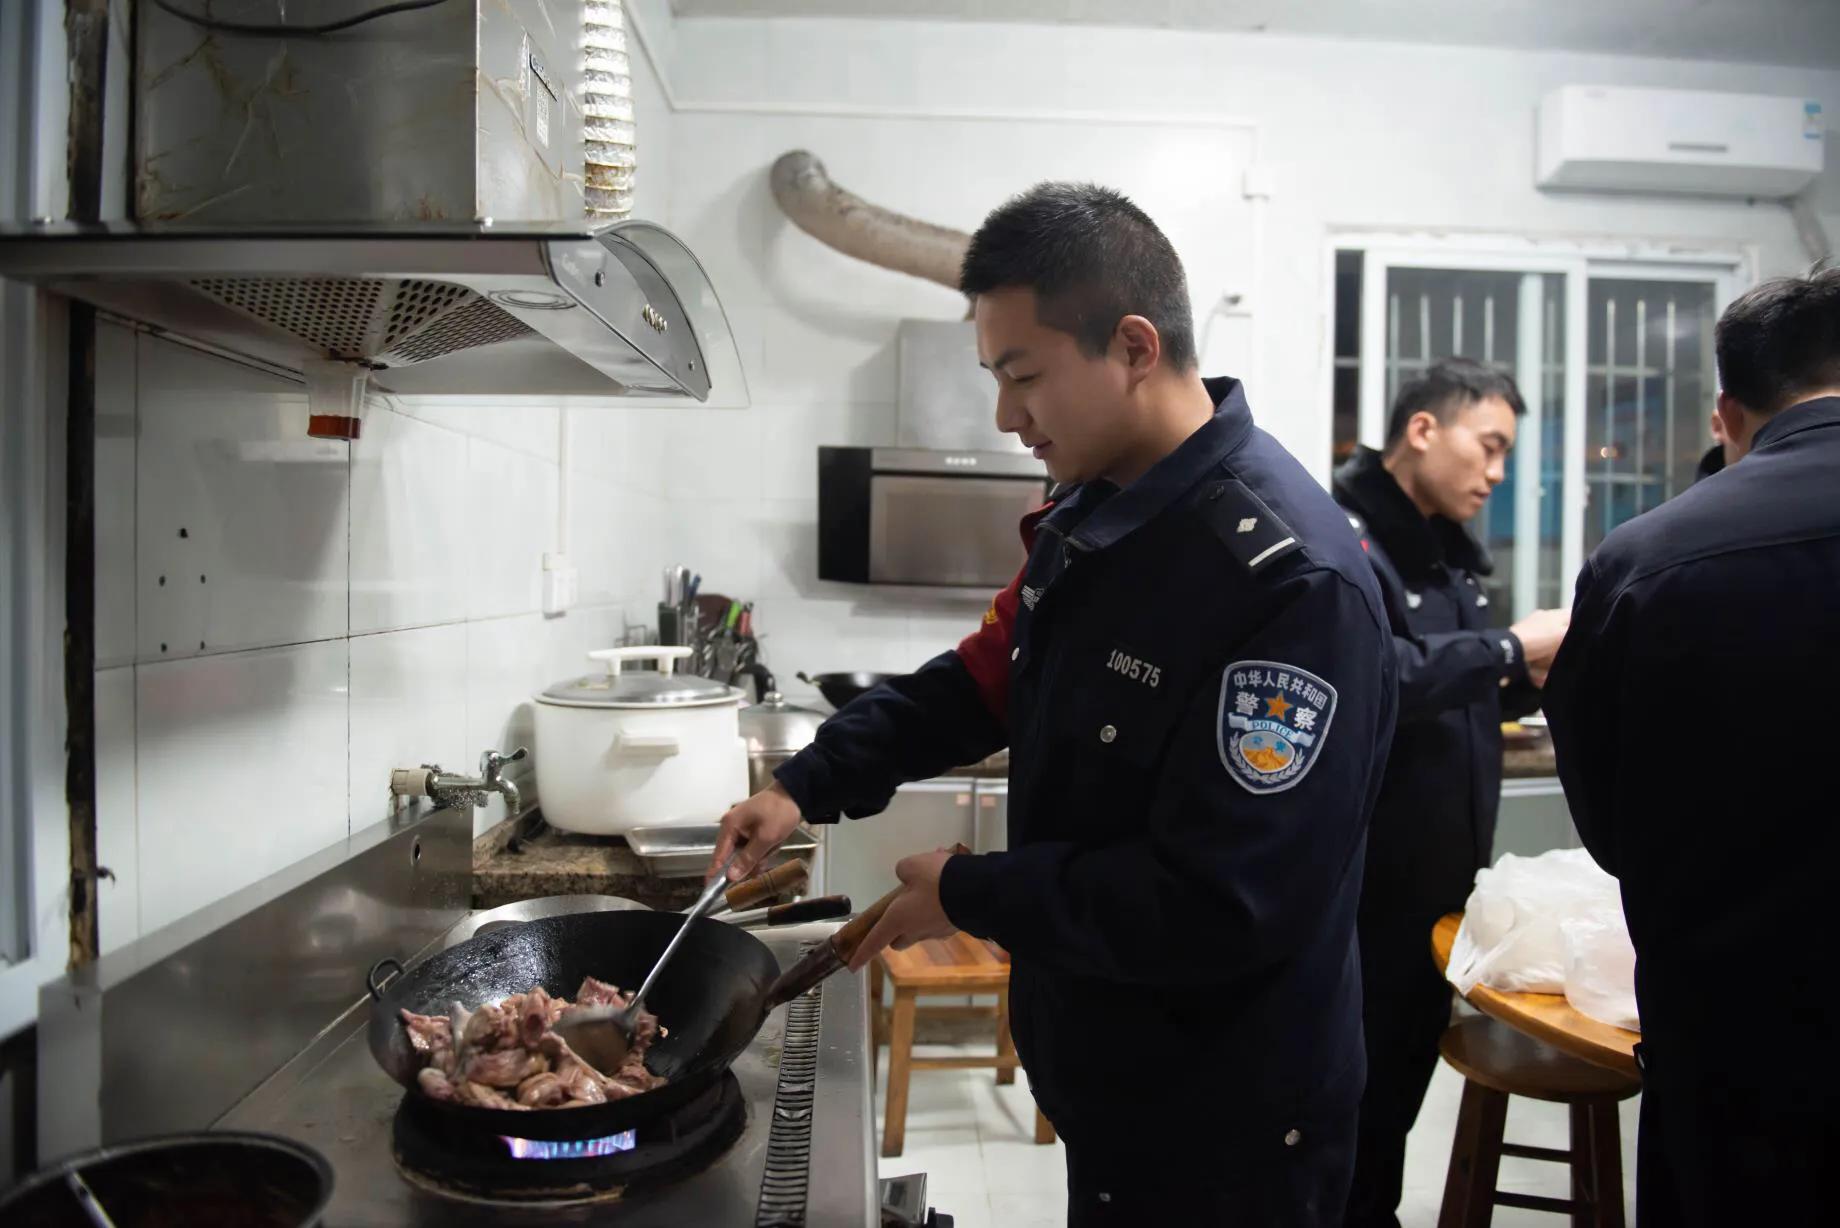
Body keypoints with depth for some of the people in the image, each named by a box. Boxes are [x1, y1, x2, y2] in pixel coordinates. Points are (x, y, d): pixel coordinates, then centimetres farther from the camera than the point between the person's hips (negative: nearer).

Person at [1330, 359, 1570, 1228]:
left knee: (1396, 1098, 21)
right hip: (1359, 893, -9)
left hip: (1439, 888, 9)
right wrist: (1510, 647, -22)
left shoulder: (1449, 553, 14)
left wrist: (1529, 677, 0)